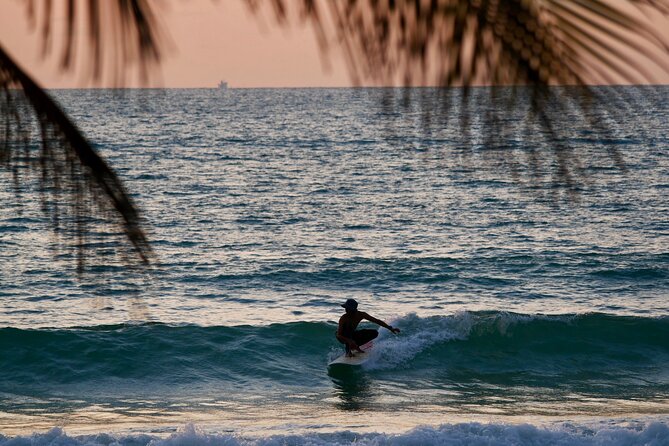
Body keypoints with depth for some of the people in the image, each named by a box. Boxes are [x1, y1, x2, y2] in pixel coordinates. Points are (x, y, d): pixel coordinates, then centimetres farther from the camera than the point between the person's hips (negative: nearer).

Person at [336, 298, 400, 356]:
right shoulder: (343, 318, -32)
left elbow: (376, 321, -12)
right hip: (343, 337, -5)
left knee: (374, 333, -9)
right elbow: (338, 335, -38)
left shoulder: (360, 315, -19)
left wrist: (390, 328, -16)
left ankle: (355, 346, -1)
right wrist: (349, 341, -56)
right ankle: (348, 351, -26)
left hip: (352, 335, 5)